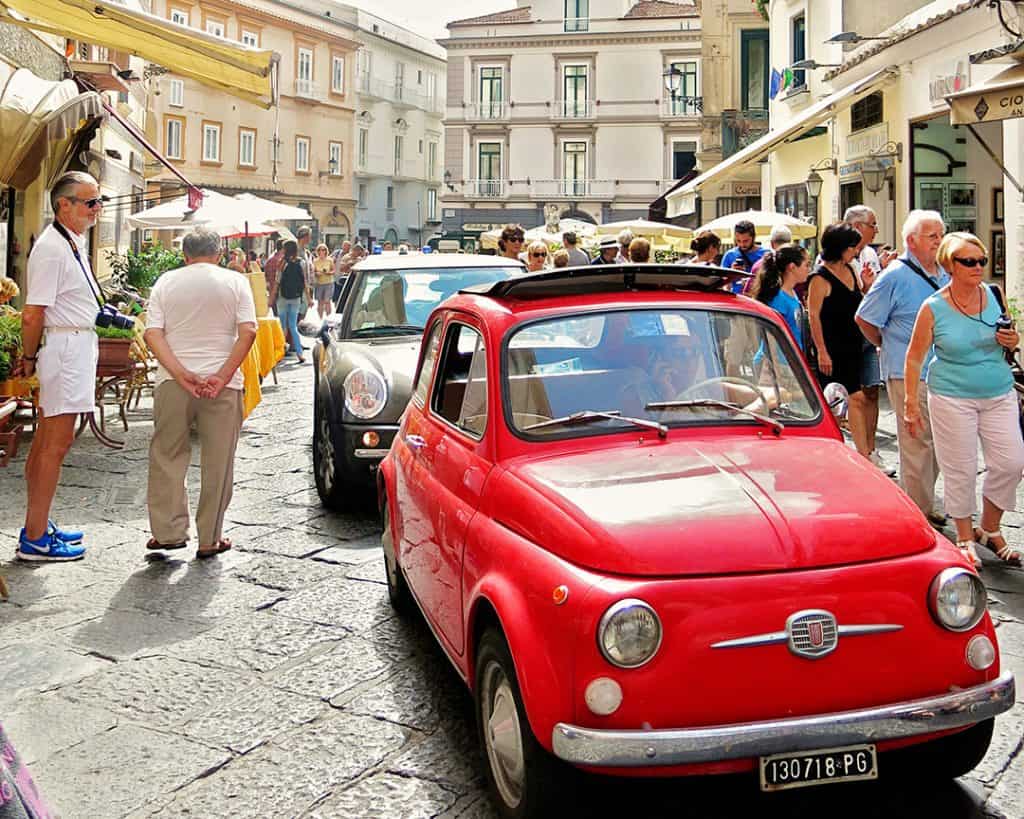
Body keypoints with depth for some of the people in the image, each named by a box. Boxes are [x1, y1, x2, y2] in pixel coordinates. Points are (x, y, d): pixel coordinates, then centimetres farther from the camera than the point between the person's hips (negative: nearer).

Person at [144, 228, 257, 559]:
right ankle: (209, 538, 10)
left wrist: (181, 373, -11)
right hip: (223, 382, -1)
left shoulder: (166, 282, 8)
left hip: (173, 382, 1)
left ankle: (169, 531, 12)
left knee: (167, 456, 13)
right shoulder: (235, 283, 4)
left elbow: (152, 334, -4)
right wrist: (222, 376, -12)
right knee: (218, 462, 6)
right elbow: (247, 332, -9)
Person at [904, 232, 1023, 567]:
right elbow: (914, 358, -4)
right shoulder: (933, 308, -10)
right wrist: (911, 404, -6)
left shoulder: (994, 295, 2)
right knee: (961, 470, 3)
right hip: (952, 398, -4)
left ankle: (990, 529, 23)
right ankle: (965, 539, 21)